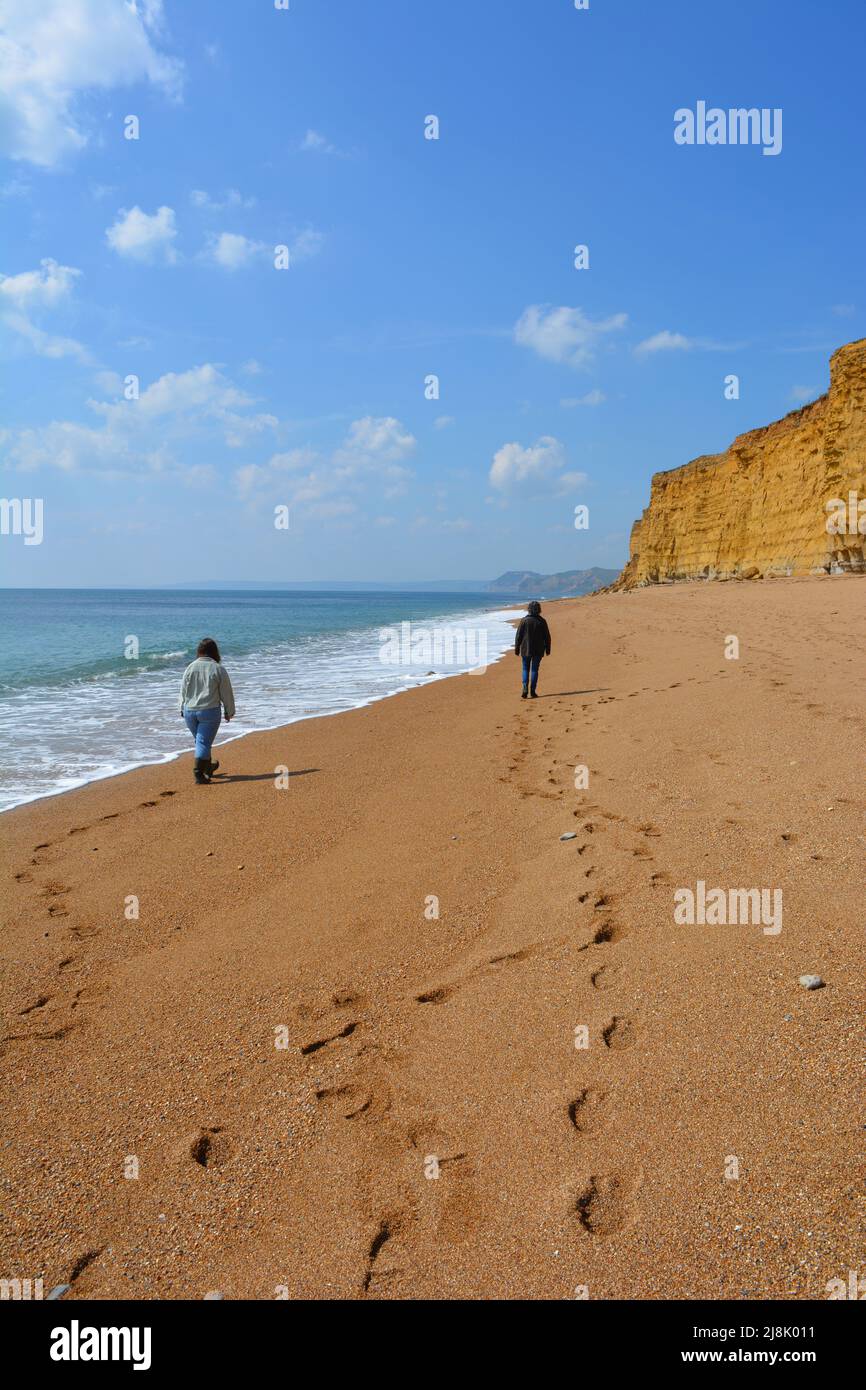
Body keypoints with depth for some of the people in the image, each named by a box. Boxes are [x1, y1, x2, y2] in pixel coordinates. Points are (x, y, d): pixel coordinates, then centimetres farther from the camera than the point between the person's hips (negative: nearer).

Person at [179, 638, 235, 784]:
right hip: (209, 711, -4)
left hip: (189, 712, 4)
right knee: (204, 742, -1)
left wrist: (183, 710, 18)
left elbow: (183, 691, 7)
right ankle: (198, 772, -10)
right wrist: (229, 712, 10)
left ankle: (208, 767, 37)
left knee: (200, 740, 20)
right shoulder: (218, 669, -7)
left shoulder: (190, 667, 1)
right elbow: (226, 693, -2)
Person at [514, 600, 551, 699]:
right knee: (534, 669, 8)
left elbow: (518, 636, -6)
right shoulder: (542, 621, -4)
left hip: (526, 650, -1)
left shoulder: (524, 620, -8)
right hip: (538, 650, 1)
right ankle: (532, 691, 7)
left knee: (525, 669, 11)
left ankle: (525, 689, -6)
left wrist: (517, 649, 3)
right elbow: (547, 637, 1)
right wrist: (547, 650, 11)